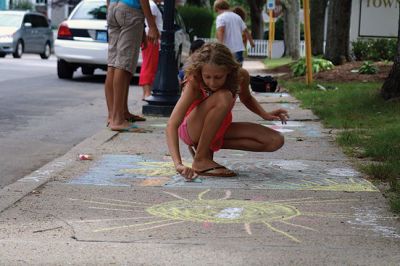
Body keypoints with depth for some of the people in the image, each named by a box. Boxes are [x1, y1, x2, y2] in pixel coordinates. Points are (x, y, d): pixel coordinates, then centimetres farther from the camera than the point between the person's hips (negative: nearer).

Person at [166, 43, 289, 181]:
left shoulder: (241, 76, -18)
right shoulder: (194, 83, -30)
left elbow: (246, 98, 9)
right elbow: (172, 125, -38)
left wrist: (265, 114, -11)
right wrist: (178, 164, -52)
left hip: (217, 130, 6)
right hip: (193, 130, -5)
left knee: (276, 141, -11)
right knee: (223, 97, -35)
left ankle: (212, 145, -4)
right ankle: (200, 159, -25)